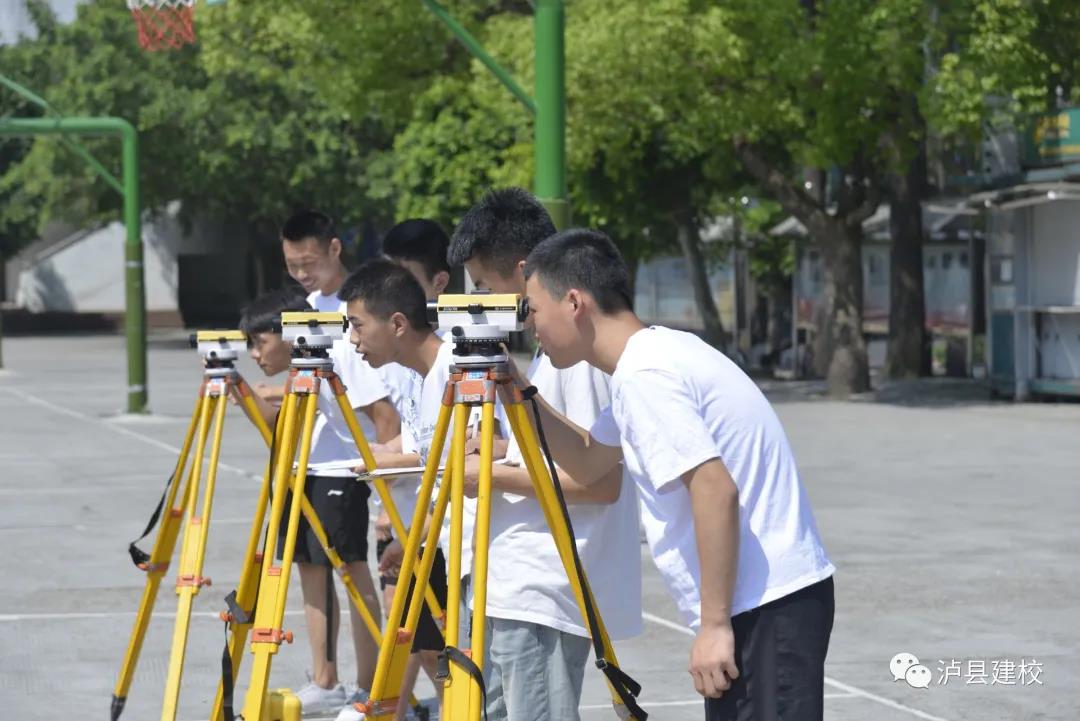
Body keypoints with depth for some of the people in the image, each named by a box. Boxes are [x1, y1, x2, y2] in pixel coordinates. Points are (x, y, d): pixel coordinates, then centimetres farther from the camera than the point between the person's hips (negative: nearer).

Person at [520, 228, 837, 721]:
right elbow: (588, 462, 27)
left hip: (767, 608, -10)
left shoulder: (644, 375, -16)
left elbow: (717, 491, -24)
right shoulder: (657, 355, 14)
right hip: (765, 601, 10)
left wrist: (715, 624, -22)